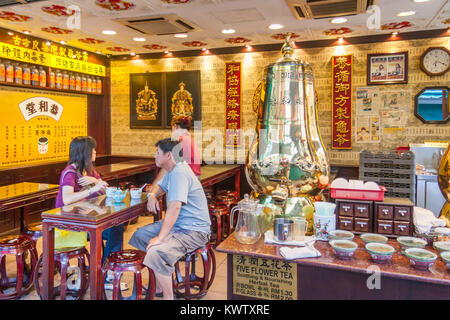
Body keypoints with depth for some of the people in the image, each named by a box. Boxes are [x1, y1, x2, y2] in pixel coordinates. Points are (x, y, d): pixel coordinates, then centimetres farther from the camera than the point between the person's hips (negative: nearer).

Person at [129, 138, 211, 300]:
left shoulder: (180, 173, -22)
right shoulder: (173, 170, 11)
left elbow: (175, 207, -30)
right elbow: (161, 186, 29)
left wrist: (160, 238, -29)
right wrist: (153, 195, 4)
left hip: (194, 230, -11)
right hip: (177, 224, 11)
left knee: (156, 253, -31)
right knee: (140, 235, 14)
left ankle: (168, 296, -9)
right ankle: (157, 285, 21)